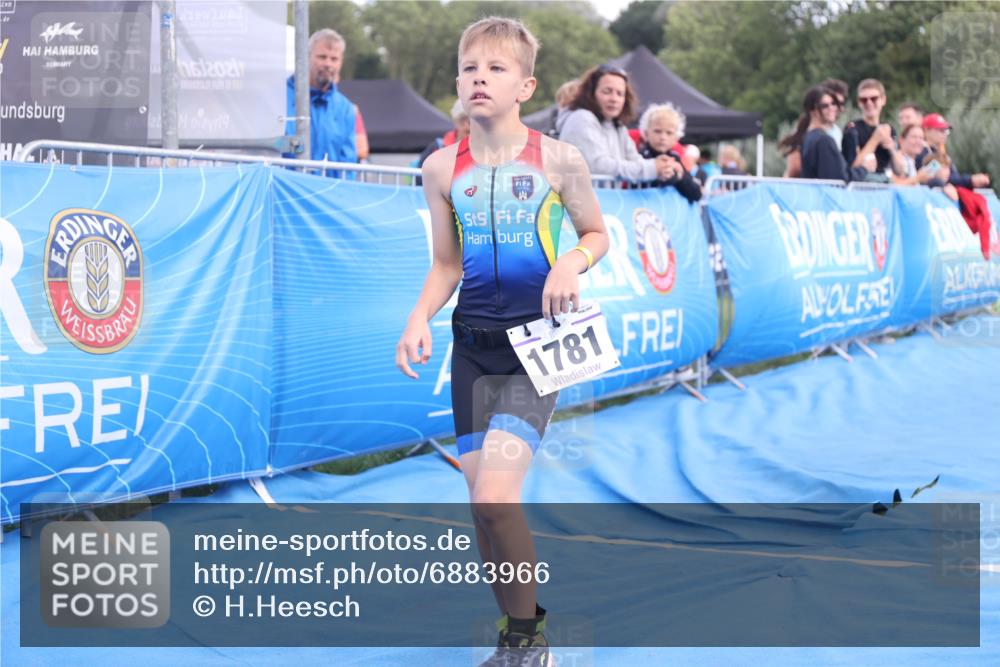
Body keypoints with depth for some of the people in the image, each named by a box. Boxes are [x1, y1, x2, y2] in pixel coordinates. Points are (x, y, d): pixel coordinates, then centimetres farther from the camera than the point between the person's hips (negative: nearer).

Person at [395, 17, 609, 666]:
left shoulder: (558, 160, -5)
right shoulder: (443, 168, 3)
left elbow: (597, 234, 8)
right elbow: (446, 264, 11)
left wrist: (572, 263, -14)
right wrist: (420, 318, -6)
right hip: (473, 343, 4)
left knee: (495, 497, -19)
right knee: (482, 505, 6)